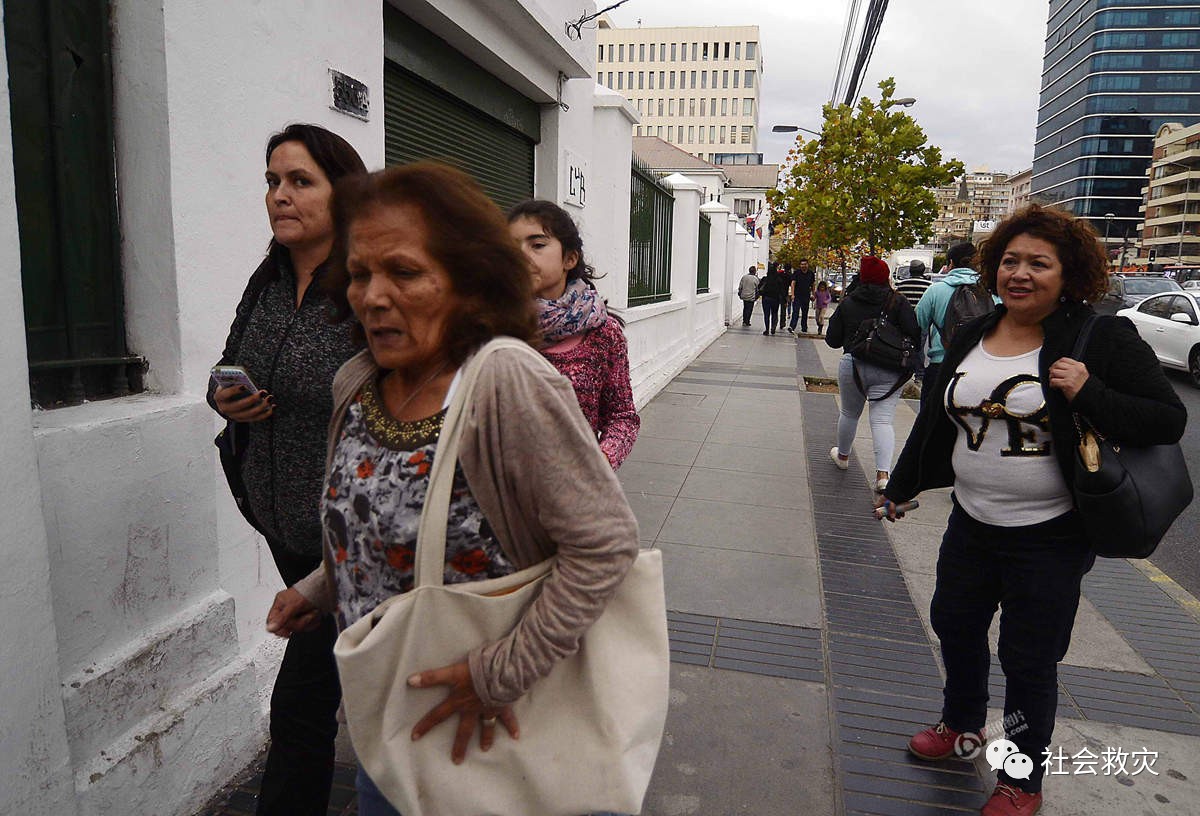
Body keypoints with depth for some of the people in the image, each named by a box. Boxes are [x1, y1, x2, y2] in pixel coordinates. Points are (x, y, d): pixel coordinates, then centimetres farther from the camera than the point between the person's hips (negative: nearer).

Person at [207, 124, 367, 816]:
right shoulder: (267, 284, 5)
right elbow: (231, 364, 21)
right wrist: (224, 398, -1)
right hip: (283, 523, 8)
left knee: (302, 705, 0)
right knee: (352, 663, 26)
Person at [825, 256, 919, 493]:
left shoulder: (848, 303, 3)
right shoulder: (898, 303, -3)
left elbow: (833, 340, 4)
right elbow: (914, 335, -13)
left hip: (852, 365, 2)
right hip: (889, 371, -2)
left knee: (849, 413, 20)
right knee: (883, 420, -4)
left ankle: (842, 456, 40)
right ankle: (883, 473, -17)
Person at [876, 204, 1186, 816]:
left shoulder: (1103, 339, -12)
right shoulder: (971, 337, 3)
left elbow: (1168, 420, -12)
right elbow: (935, 418, 12)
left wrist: (1088, 394, -28)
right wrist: (900, 488, 18)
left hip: (1050, 537, -5)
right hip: (971, 523, 6)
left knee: (1029, 661, 7)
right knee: (954, 624, 20)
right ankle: (961, 721, 48)